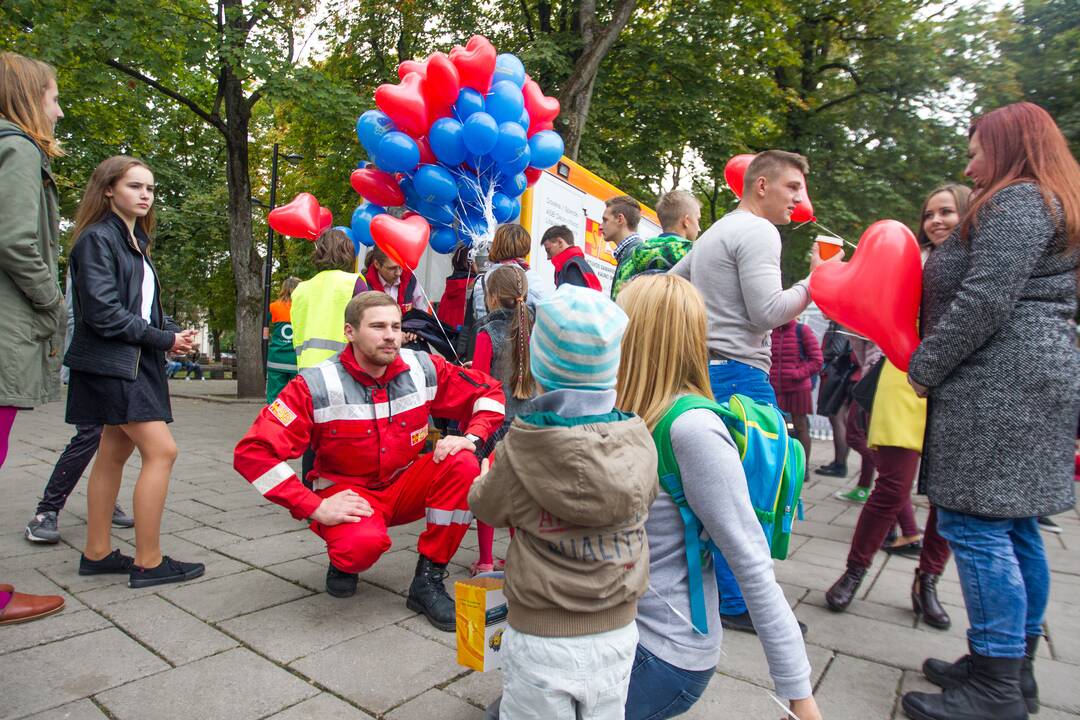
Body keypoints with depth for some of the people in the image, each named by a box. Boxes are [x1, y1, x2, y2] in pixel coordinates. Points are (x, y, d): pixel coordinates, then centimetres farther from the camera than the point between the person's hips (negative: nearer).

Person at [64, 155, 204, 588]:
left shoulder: (135, 241, 17)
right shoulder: (97, 238, -10)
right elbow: (103, 311, -18)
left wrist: (173, 332, -2)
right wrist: (164, 340, -14)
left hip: (137, 362, 9)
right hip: (111, 362, -9)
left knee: (115, 453, 12)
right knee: (161, 451, -13)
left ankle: (97, 553, 23)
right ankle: (148, 562, -5)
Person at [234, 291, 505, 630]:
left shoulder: (423, 369, -9)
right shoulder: (316, 385, -17)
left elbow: (488, 391, 1)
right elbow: (252, 451, -20)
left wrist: (471, 438, -18)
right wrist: (315, 507, -25)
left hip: (405, 486, 4)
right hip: (348, 493, -3)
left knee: (462, 463, -25)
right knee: (365, 541, -37)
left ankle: (428, 582, -12)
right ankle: (343, 562, 5)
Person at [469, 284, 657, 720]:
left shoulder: (522, 451, -19)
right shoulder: (639, 443, -11)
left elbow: (485, 507, -2)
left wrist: (488, 474, 20)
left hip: (541, 640, -3)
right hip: (617, 634, 3)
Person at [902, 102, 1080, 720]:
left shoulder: (1014, 201, -8)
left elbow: (985, 302, -20)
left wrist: (923, 369, -12)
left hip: (999, 384, -11)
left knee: (976, 525, -9)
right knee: (1014, 528, 12)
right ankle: (1015, 670, 23)